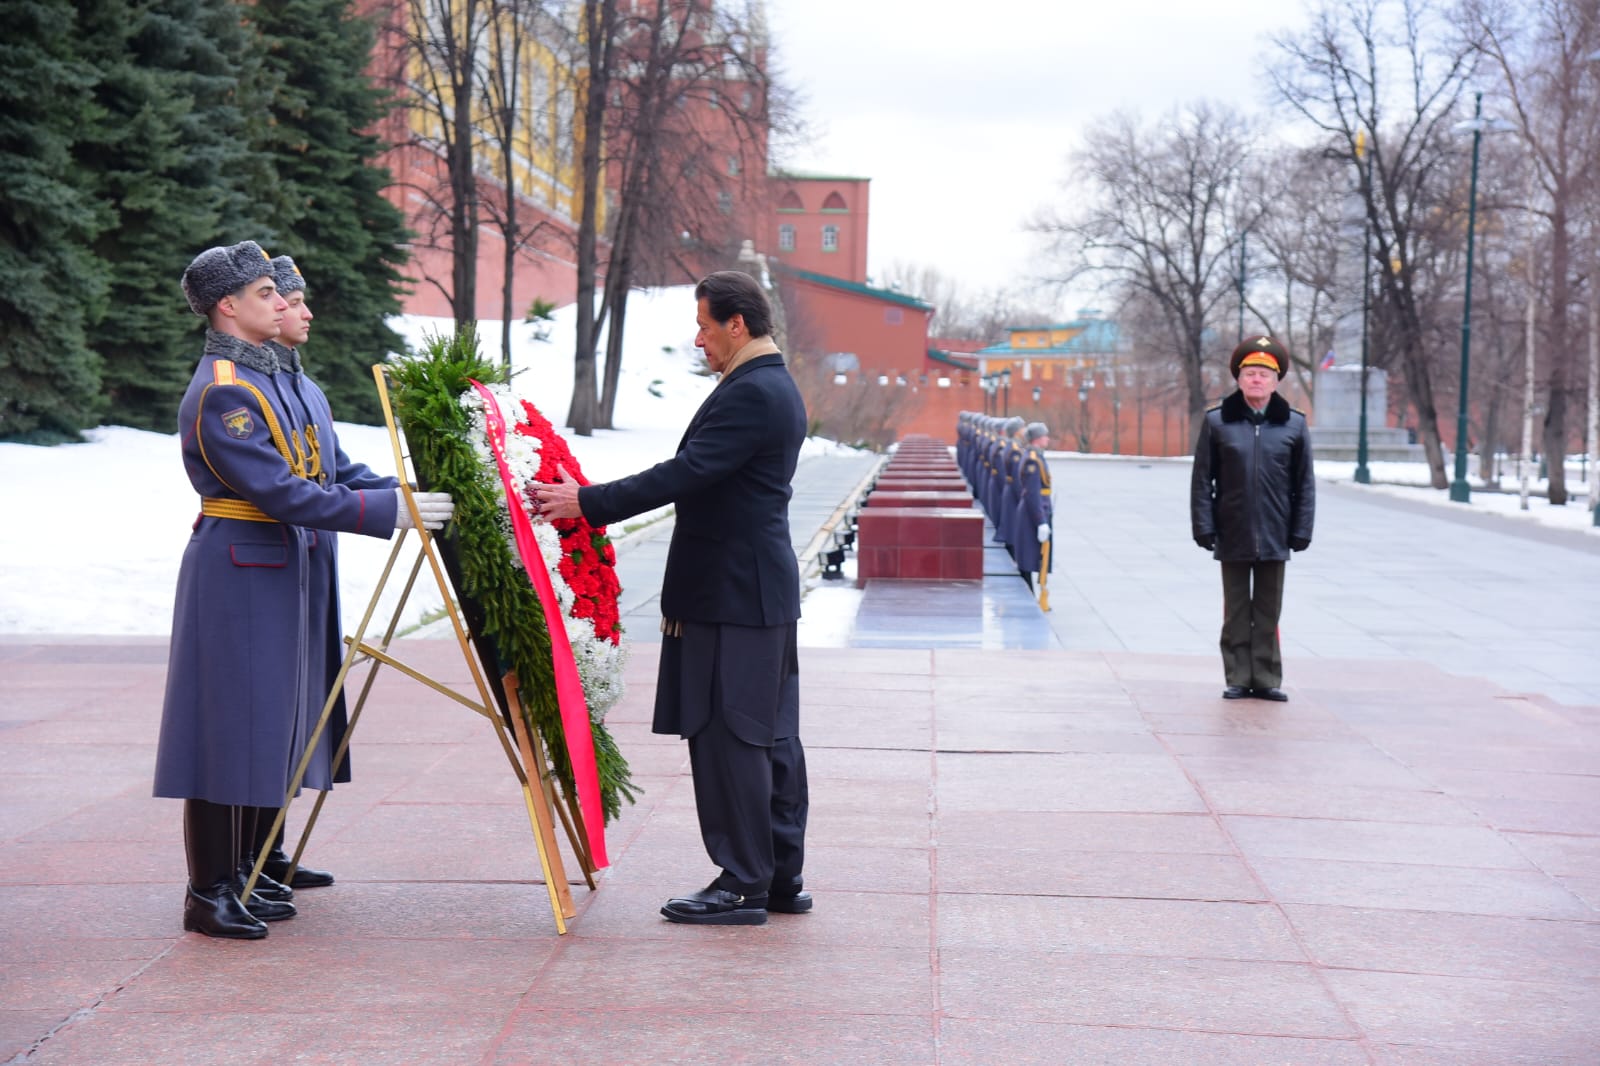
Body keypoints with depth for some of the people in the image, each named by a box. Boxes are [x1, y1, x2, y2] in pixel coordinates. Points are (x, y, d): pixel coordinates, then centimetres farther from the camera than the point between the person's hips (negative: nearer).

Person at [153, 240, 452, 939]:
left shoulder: (263, 374, 13)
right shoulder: (221, 392, -19)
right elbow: (281, 493, -24)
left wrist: (398, 496, 16)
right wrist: (388, 511, -23)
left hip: (272, 568, 10)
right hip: (235, 571, -10)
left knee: (260, 726, 13)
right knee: (227, 725, -4)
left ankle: (238, 876, 23)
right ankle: (207, 895, 4)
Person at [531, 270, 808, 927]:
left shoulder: (752, 393, -16)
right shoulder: (775, 388, 17)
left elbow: (684, 474, -23)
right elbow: (699, 477, 20)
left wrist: (589, 502, -20)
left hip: (732, 596, -11)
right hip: (762, 586, 11)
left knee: (728, 737, -6)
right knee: (769, 737, 13)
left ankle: (743, 885, 0)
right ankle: (782, 878, 19)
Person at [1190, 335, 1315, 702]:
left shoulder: (1294, 425, 4)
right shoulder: (1217, 422, 2)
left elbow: (1304, 484, 6)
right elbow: (1202, 480, 1)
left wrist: (1301, 531, 0)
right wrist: (1204, 527, -5)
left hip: (1274, 538, 1)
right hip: (1232, 538, 0)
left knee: (1268, 613, 7)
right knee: (1236, 613, 7)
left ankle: (1267, 679, 14)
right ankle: (1238, 679, 13)